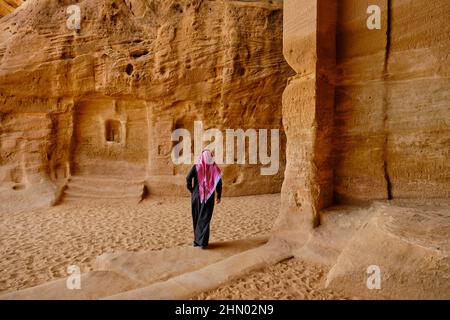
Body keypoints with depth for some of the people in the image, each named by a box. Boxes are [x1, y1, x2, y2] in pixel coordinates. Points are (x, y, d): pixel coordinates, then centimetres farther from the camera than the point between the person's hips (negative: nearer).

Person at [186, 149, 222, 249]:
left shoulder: (196, 167, -3)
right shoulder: (214, 168, -1)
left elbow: (188, 178, -14)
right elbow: (219, 183, -4)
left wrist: (191, 190, 1)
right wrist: (219, 196, 5)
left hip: (197, 195, 0)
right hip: (209, 197, 0)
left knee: (196, 217, 14)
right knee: (205, 218, 4)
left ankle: (197, 240, 21)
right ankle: (203, 242, -2)